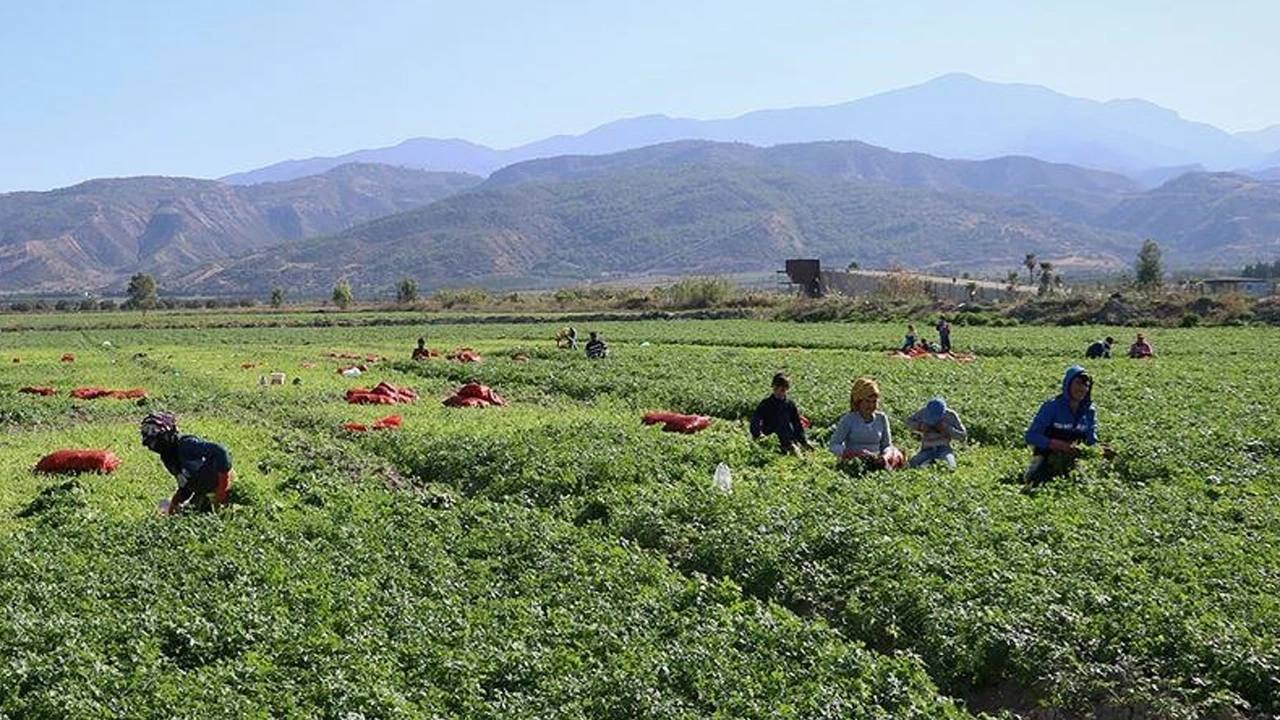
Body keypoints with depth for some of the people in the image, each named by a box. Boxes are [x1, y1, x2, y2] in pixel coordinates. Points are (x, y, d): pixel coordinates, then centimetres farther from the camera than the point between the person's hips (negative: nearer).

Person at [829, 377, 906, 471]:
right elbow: (834, 445, -4)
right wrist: (855, 453, -21)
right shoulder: (849, 419, -2)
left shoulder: (882, 418, 8)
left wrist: (885, 456, -11)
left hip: (876, 463, 4)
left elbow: (887, 445, 13)